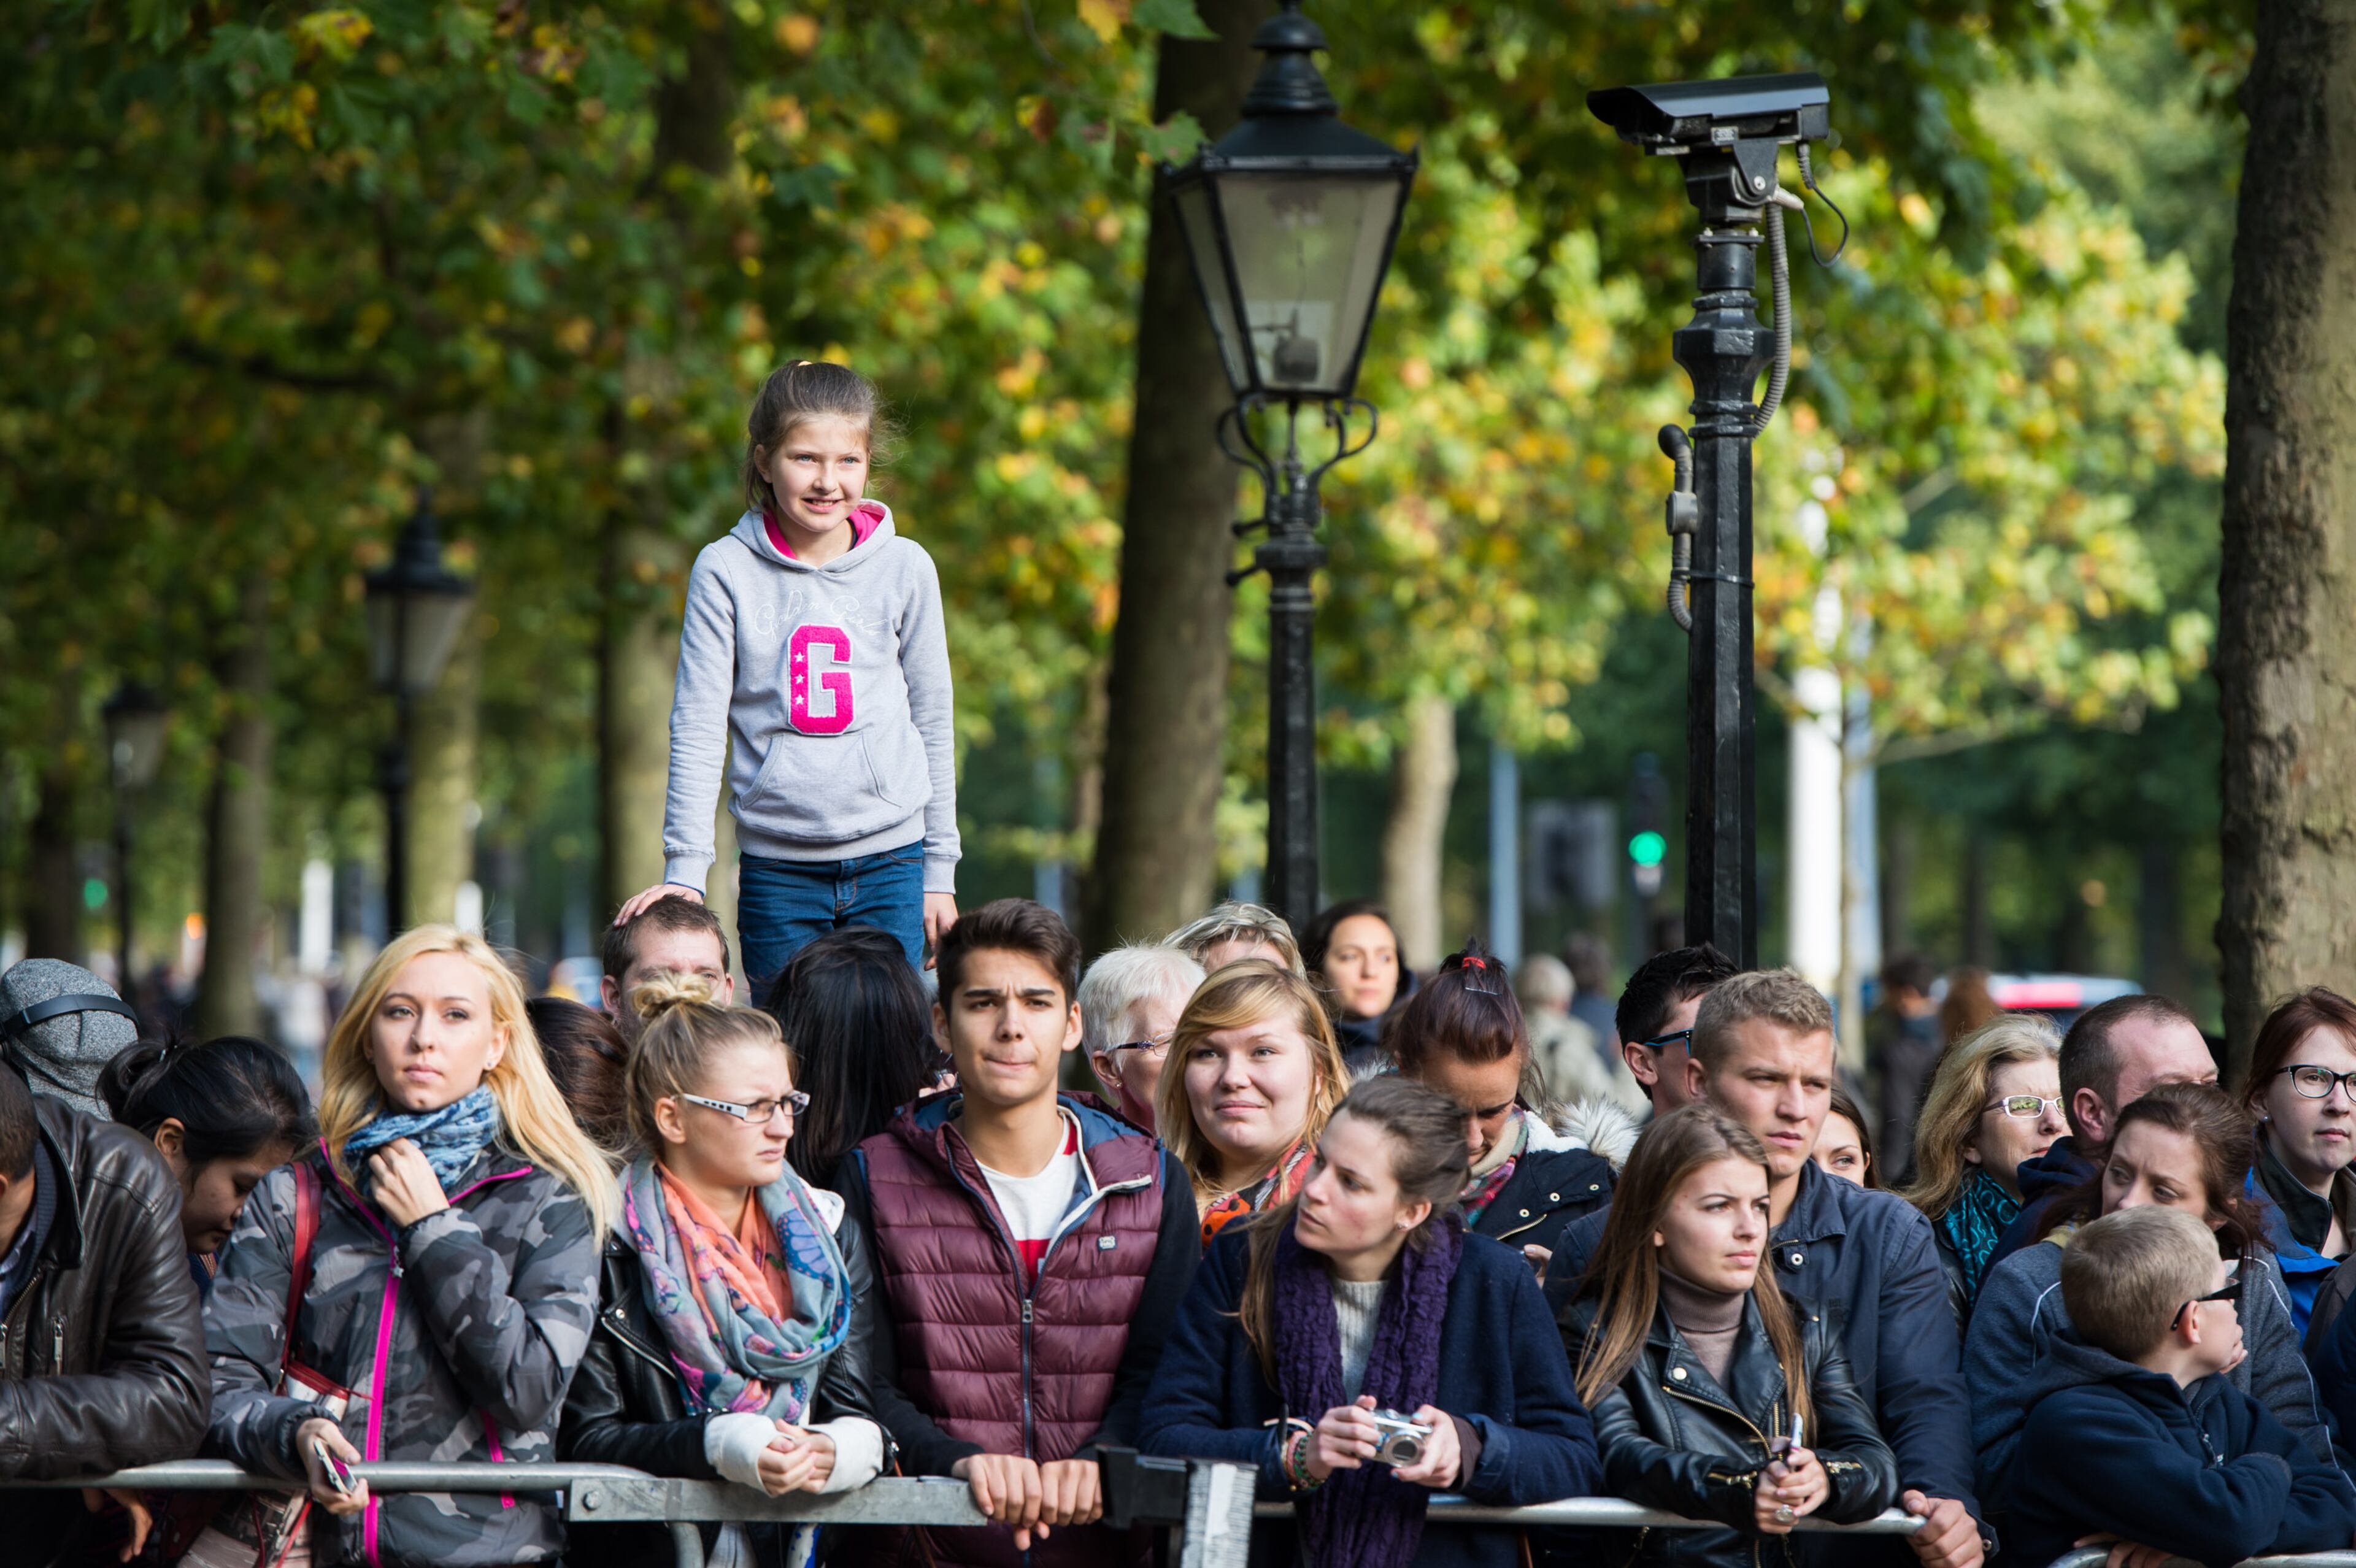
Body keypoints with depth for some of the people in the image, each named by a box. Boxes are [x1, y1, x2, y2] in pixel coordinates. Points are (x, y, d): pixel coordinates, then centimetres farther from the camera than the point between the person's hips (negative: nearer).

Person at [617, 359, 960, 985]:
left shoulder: (906, 568, 2)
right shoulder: (725, 571, -2)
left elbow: (933, 722, 10)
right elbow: (697, 727, -2)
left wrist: (940, 871, 10)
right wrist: (684, 869, -9)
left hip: (890, 862, 1)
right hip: (777, 868, -1)